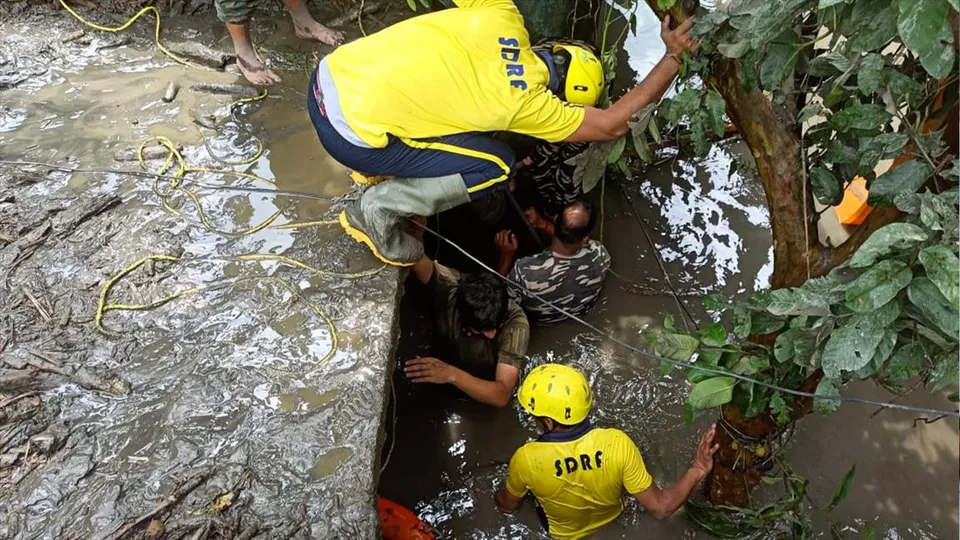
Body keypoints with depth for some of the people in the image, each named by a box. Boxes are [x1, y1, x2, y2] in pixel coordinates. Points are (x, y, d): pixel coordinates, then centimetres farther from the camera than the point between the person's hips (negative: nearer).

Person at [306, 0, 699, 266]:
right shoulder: (527, 102, -9)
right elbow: (614, 124, -1)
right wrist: (674, 57, 3)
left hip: (331, 73, 7)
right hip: (350, 133, -7)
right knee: (496, 167, -1)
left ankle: (380, 166, 25)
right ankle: (377, 210, 4)